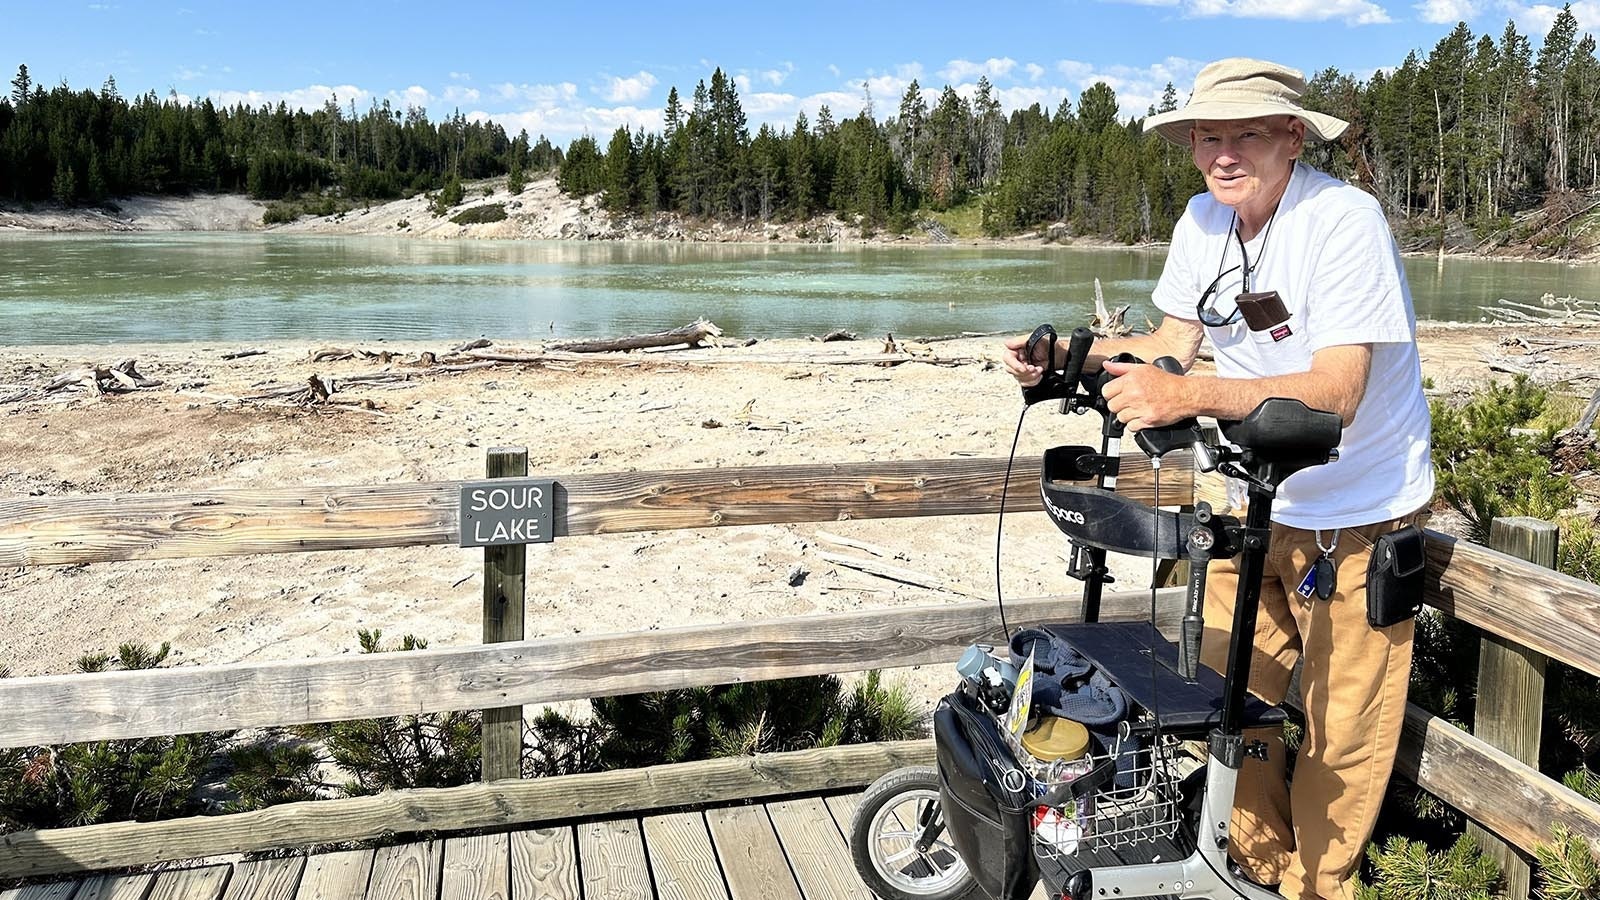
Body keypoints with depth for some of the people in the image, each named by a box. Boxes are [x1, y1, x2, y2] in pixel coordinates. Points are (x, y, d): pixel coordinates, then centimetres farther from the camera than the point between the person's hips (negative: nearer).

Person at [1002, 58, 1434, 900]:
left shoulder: (1344, 220, -23)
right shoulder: (1205, 218, -2)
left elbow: (1336, 391, -31)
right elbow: (1173, 341, 5)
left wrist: (1188, 396, -42)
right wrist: (1065, 354, -10)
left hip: (1356, 514, -6)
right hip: (1253, 500, 6)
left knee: (1339, 730, 5)